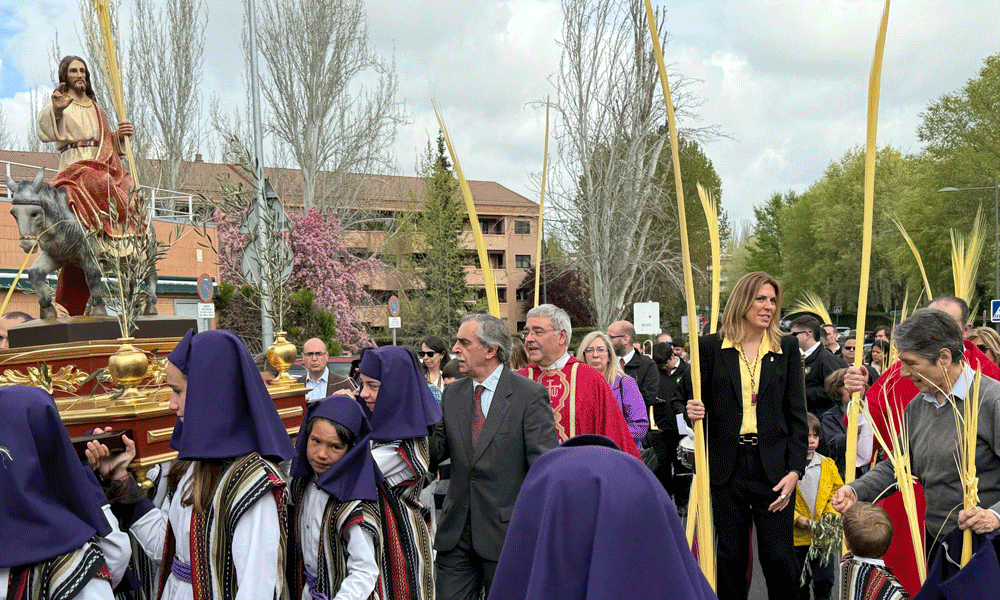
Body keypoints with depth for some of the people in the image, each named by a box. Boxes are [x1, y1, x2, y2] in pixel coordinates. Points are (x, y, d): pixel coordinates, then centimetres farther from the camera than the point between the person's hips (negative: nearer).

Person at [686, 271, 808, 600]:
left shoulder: (787, 348, 7)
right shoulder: (711, 347, 4)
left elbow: (797, 414, 5)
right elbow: (699, 403, 11)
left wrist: (794, 470, -4)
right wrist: (693, 411, -14)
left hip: (773, 467, 0)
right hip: (727, 466, 0)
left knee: (779, 557, -2)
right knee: (731, 558, 8)